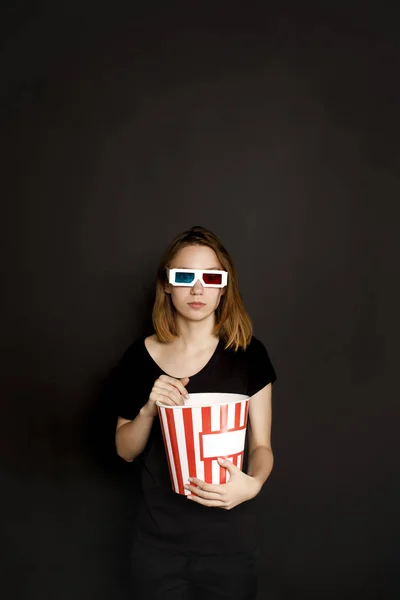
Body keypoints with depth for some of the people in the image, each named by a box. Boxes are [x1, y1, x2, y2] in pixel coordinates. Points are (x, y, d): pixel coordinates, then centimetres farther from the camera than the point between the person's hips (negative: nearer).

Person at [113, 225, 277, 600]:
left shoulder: (248, 354, -10)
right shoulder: (140, 356, -5)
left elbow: (261, 445, -4)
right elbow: (125, 451, 2)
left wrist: (253, 483, -24)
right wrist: (148, 410, -17)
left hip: (230, 539, -1)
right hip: (158, 538, 1)